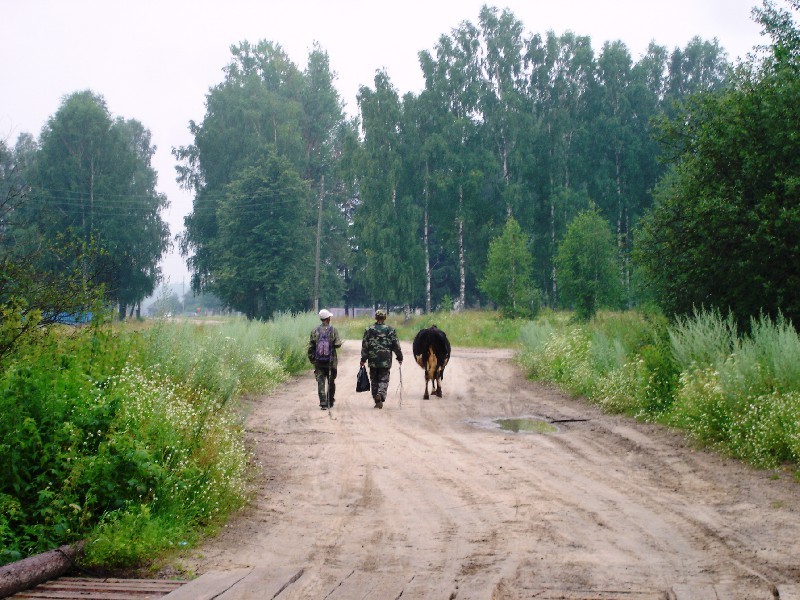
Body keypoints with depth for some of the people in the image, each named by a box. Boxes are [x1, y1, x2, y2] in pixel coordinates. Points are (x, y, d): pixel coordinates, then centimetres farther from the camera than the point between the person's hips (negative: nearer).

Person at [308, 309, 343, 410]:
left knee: (321, 382, 1)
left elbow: (310, 347, 0)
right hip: (331, 361, -1)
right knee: (331, 382, 14)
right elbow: (338, 344, -11)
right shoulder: (333, 330, -6)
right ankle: (330, 402, 21)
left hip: (318, 362, 1)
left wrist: (311, 359, 9)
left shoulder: (314, 331, -1)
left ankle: (323, 403, -8)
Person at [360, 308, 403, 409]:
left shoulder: (368, 330, 3)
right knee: (384, 379, 3)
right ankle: (380, 394, -23)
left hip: (373, 360, 1)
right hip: (385, 361, -1)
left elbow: (364, 345, 1)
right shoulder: (390, 330, -1)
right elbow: (396, 345, 0)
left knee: (374, 380, 11)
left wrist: (363, 359, 5)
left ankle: (377, 401, 10)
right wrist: (400, 357, 9)